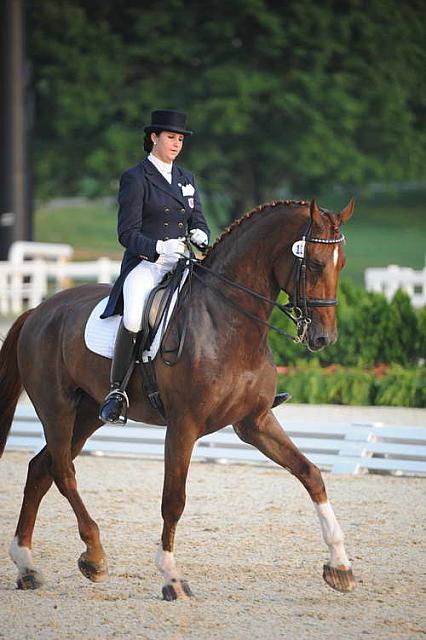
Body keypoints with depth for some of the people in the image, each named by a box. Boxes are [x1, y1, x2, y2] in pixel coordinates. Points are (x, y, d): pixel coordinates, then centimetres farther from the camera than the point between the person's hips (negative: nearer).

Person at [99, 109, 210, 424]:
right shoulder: (135, 178, 0)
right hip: (145, 265, -6)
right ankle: (117, 391, -25)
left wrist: (200, 235, -5)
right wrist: (160, 248, -21)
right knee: (134, 317, -35)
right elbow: (128, 234, -5)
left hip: (181, 265, 6)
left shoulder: (186, 178, 19)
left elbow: (199, 221, 19)